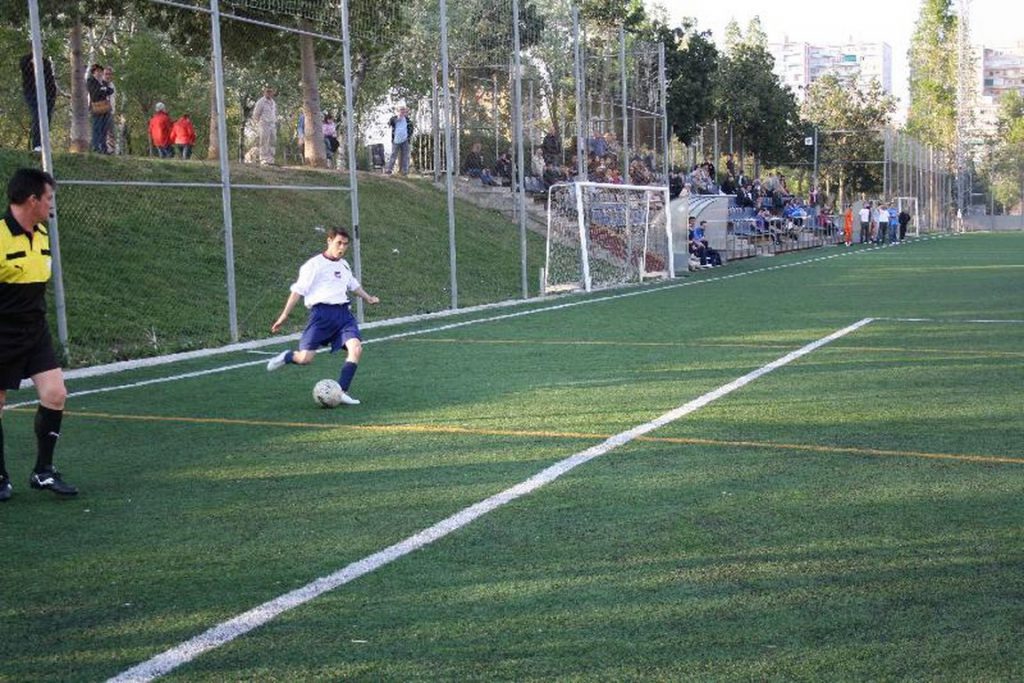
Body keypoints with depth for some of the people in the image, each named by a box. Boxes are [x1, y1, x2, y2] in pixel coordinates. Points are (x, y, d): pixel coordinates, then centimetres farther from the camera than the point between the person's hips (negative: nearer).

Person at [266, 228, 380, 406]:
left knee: (356, 347, -18)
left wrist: (368, 298, 42)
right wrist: (284, 315, -6)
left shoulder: (344, 265, 18)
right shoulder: (314, 265, -3)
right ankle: (286, 357, 23)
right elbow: (298, 290, -4)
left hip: (343, 313, 6)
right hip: (322, 313, -6)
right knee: (305, 358, -13)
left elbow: (353, 285, 37)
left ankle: (341, 392, -14)